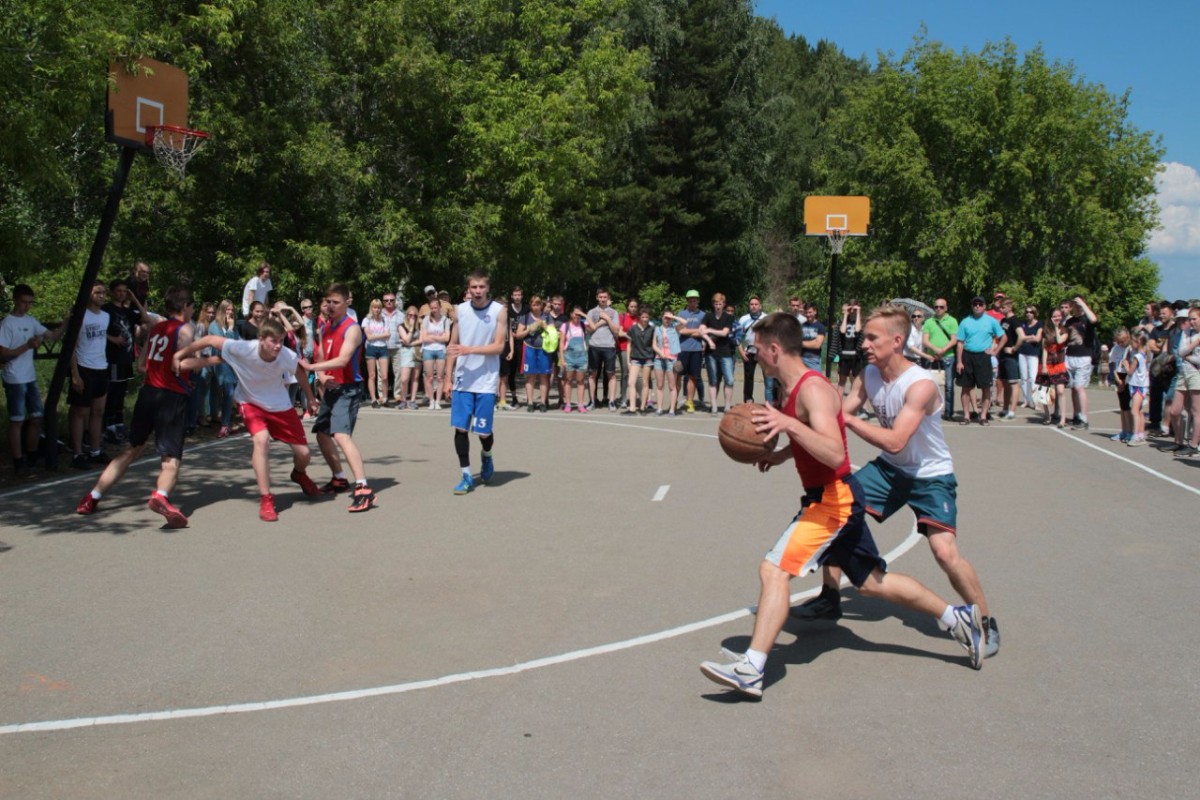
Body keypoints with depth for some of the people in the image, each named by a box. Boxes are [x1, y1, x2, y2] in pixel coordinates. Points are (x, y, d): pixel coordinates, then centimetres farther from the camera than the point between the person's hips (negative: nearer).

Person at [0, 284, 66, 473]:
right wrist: (28, 345, -23)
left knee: (37, 417, 11)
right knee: (17, 420, -1)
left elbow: (53, 336, 8)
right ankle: (18, 461, 5)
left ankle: (31, 456, 23)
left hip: (31, 378, 7)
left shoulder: (31, 321, 8)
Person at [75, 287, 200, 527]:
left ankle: (92, 498, 20)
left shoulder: (156, 327, 16)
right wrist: (212, 360, -10)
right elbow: (181, 363, -21)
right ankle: (161, 496, -36)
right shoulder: (186, 328, -6)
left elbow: (141, 364, 19)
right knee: (171, 458, -7)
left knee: (132, 449, 19)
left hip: (148, 391, 7)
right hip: (172, 397, -7)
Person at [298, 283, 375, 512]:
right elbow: (322, 358, 14)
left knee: (341, 435, -24)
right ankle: (339, 479, 36)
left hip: (348, 389, -9)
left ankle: (363, 489, -30)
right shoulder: (325, 328, 11)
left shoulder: (352, 329, -14)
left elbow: (342, 360, -26)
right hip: (331, 388, 9)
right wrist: (322, 377, -7)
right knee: (322, 434, 19)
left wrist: (310, 367, -30)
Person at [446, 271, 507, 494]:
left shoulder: (499, 311, -5)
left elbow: (499, 346, -11)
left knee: (483, 431, 1)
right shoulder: (460, 310, 5)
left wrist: (469, 349, -21)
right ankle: (466, 476, 9)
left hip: (486, 382, -3)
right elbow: (453, 345, 11)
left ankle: (486, 457, 34)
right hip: (462, 380, 3)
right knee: (460, 428, -2)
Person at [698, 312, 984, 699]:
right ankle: (958, 617, 34)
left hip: (832, 498, -11)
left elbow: (835, 454, -33)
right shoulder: (789, 389, 8)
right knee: (873, 581, 21)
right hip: (834, 497, 11)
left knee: (774, 569, -18)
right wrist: (780, 455, 12)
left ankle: (751, 670, -19)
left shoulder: (812, 389, -20)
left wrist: (788, 424, -42)